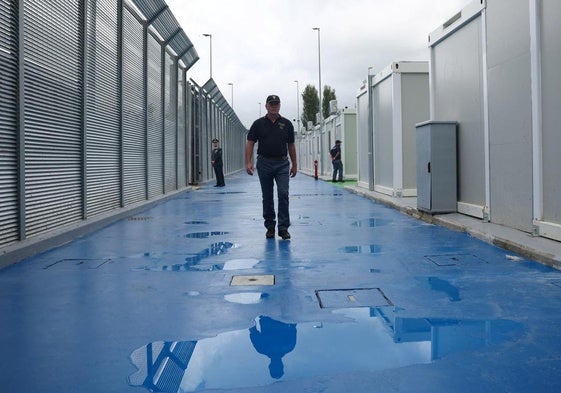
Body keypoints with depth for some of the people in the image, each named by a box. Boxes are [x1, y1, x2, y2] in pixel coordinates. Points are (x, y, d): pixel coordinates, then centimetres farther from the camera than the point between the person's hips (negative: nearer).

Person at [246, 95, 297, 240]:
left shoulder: (287, 124, 5)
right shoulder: (258, 124, 2)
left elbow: (291, 145, 10)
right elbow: (250, 143, -1)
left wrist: (294, 165, 9)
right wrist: (248, 162, -12)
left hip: (282, 164, 0)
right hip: (264, 163, 0)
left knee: (283, 194, -10)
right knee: (267, 197, 7)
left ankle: (283, 228, -7)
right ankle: (270, 226, 19)